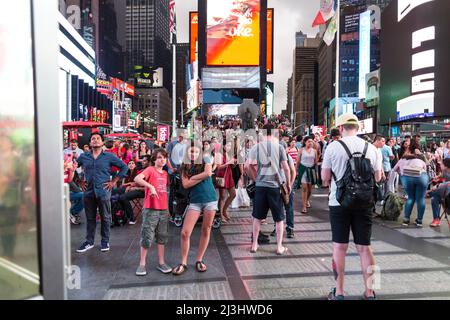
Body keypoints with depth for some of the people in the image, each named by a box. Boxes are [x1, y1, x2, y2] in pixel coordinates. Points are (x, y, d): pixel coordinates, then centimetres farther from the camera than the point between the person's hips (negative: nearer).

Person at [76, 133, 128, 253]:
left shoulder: (109, 156, 0)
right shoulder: (83, 157, 8)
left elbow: (124, 167, 2)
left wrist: (114, 181, -2)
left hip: (103, 192, -2)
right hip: (89, 192, 3)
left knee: (105, 218, 6)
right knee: (90, 218, 12)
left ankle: (105, 242, 20)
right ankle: (89, 242, 25)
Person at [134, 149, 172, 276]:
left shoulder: (165, 173, 12)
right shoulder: (150, 170, -8)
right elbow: (137, 179, -26)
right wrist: (150, 186, -35)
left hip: (163, 210, 6)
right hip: (151, 209, -6)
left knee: (162, 237, 12)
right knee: (147, 237, 1)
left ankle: (161, 263, 23)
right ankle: (142, 264, 16)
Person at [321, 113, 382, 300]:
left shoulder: (333, 147, -7)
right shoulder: (371, 148, 1)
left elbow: (325, 177, -3)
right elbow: (377, 177, 9)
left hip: (339, 202, -2)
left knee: (340, 246, 7)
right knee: (364, 247, 11)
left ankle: (339, 292, 16)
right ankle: (369, 292, 21)